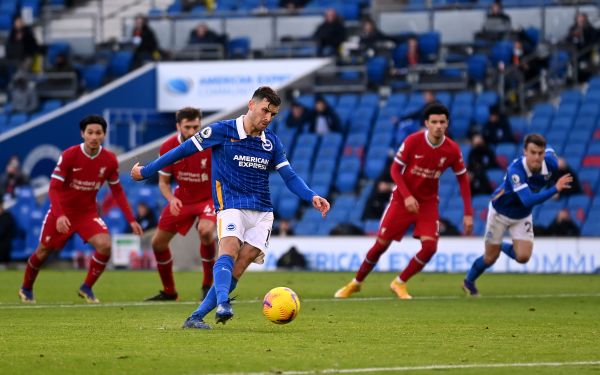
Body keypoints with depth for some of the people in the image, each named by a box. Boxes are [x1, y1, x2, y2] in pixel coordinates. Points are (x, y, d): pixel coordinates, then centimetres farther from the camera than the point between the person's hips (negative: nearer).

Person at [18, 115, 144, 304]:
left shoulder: (110, 160, -10)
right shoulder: (69, 156, -20)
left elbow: (117, 191, 3)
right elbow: (54, 188, -19)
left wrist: (131, 220, -2)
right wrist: (60, 216, -34)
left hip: (88, 212, 2)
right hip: (62, 211, -2)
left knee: (105, 245, -22)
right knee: (43, 251, 8)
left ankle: (86, 288, -1)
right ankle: (26, 288, 36)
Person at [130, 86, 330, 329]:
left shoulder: (272, 142, 9)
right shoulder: (223, 131, -3)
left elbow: (290, 177, 8)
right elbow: (183, 150, 1)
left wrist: (312, 197, -10)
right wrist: (146, 171, 6)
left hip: (262, 212, 3)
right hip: (231, 206, -3)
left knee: (238, 267, -11)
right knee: (229, 251, -30)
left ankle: (197, 317, -10)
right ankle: (222, 304, -50)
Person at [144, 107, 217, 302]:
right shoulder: (167, 148, -12)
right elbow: (163, 182, -1)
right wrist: (171, 199, -22)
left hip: (209, 197, -4)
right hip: (182, 198, 4)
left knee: (205, 230, -34)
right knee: (158, 242, 5)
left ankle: (208, 285, -14)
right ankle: (169, 291, 28)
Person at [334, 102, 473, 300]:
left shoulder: (452, 150, -11)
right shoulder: (413, 141, -17)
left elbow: (463, 179, 1)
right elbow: (395, 169, -10)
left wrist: (468, 214, -3)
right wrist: (407, 196, -24)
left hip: (428, 202, 2)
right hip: (403, 199, -2)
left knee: (430, 246, -17)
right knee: (381, 244, 0)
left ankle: (400, 283, 5)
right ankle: (356, 283, 22)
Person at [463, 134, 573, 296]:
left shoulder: (550, 163, -23)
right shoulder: (515, 170, -39)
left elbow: (550, 151, 5)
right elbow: (528, 200, -49)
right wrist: (555, 189, -57)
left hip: (523, 216, 4)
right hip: (500, 212, -4)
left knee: (523, 257, -12)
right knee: (490, 258, 7)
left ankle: (503, 247, 23)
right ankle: (468, 282, 37)